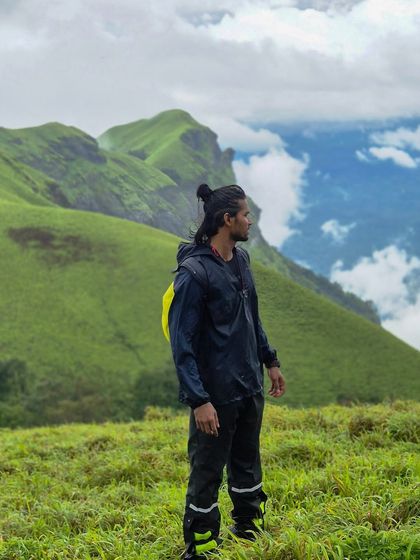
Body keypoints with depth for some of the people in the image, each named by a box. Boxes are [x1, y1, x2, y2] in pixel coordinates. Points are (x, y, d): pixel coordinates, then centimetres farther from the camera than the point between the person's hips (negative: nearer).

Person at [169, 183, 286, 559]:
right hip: (216, 395, -8)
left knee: (247, 464, 21)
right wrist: (198, 400, -22)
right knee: (207, 473, 4)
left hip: (250, 388, 8)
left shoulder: (241, 260, 5)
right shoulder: (194, 272, -19)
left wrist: (269, 361, 20)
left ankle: (250, 529, 38)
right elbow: (181, 343, -19)